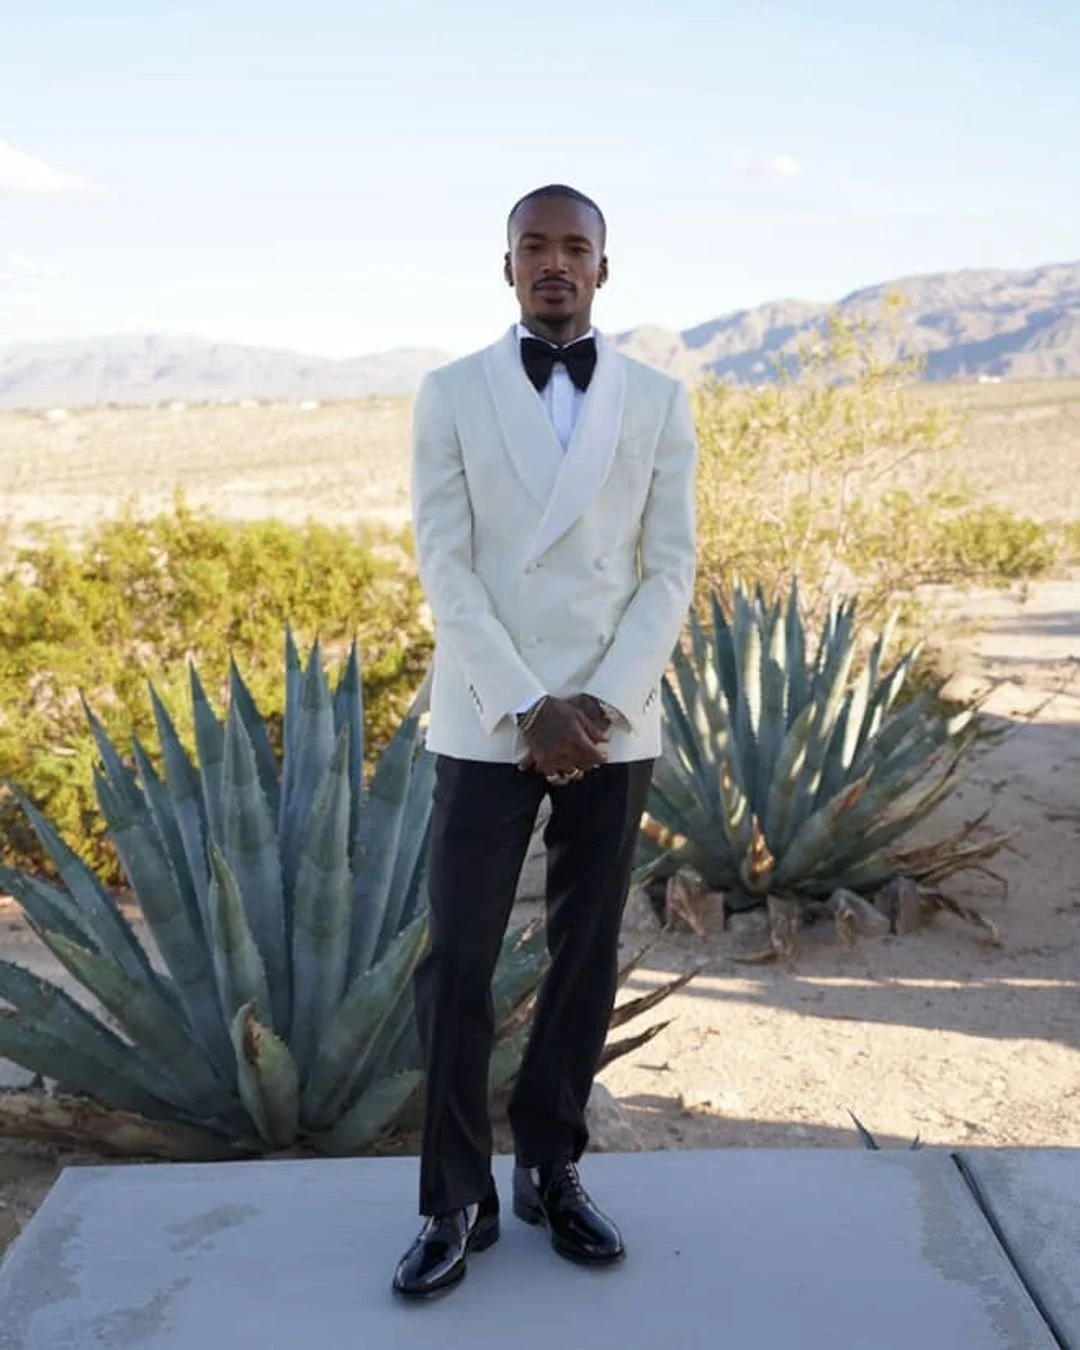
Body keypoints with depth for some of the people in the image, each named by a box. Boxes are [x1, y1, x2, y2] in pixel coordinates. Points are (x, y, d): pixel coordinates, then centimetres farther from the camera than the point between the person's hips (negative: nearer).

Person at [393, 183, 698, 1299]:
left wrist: (601, 704, -12)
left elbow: (670, 573, 0)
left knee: (587, 955, 8)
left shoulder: (659, 402, 5)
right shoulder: (449, 394, 1)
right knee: (456, 961, -2)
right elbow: (444, 571, -5)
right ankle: (457, 1199, 12)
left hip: (614, 720, 2)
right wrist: (527, 709, -14)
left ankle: (550, 1170, 24)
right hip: (487, 721, -1)